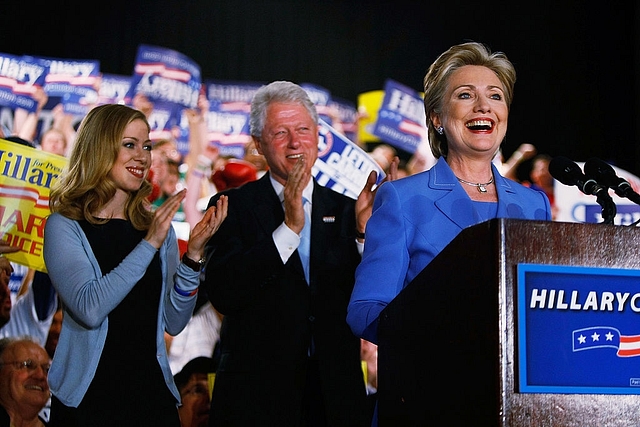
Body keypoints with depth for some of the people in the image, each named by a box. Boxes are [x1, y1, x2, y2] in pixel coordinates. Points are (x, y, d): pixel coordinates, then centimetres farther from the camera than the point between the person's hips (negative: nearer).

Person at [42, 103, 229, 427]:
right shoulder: (65, 226, -6)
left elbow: (174, 322, 5)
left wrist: (193, 253, -8)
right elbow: (89, 309, -20)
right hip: (88, 399, -4)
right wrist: (149, 244, -21)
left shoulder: (156, 226, 8)